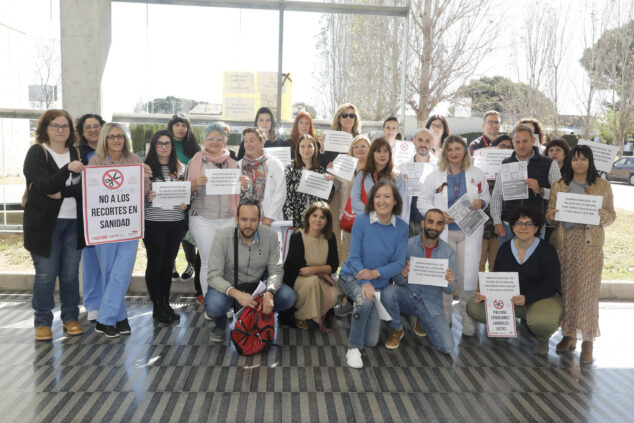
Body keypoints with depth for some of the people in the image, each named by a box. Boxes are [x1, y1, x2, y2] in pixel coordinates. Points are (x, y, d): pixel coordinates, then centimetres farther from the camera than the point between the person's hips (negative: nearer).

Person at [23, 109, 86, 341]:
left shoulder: (77, 154, 11)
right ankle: (42, 322, 13)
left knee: (71, 273, 7)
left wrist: (62, 193, -14)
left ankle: (71, 318, 20)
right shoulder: (37, 152, -1)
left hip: (73, 223, 3)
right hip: (45, 223, -3)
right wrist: (67, 169, -28)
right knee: (46, 274, 0)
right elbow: (44, 185, -15)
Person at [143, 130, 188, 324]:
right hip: (154, 223, -4)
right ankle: (157, 307, 15)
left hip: (176, 222, 4)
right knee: (155, 263, 4)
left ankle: (166, 304, 25)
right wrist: (147, 198, -21)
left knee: (168, 263, 12)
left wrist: (185, 203, -2)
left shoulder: (178, 168, 9)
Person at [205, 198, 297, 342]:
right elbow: (213, 276, -23)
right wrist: (236, 294, -40)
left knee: (288, 297, -21)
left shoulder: (270, 236, -14)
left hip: (257, 285, 3)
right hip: (229, 287, -2)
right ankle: (220, 323, 5)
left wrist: (269, 293, -33)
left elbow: (276, 270, -11)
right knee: (213, 305, -34)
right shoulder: (222, 237, -20)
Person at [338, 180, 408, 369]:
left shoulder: (402, 227, -9)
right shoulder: (361, 220, -15)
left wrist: (375, 273, -28)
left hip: (380, 282, 3)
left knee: (372, 341, 5)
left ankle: (355, 307, 35)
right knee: (365, 300, -38)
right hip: (352, 276, -3)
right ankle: (353, 348, -17)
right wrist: (365, 282, -32)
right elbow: (354, 257, -16)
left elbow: (399, 262, -12)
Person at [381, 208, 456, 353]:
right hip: (407, 296, -1)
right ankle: (396, 329, -2)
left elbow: (449, 290, 0)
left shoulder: (448, 252, -3)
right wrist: (403, 275, -31)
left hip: (431, 303, 2)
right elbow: (397, 280, -7)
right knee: (388, 291, -33)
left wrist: (450, 282, -24)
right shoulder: (408, 245, -8)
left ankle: (422, 322, 21)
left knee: (447, 347, -12)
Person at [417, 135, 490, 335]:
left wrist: (481, 202, -5)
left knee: (468, 274, -3)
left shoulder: (477, 173, 9)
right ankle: (444, 317, 19)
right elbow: (422, 202, 6)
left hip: (469, 231, 0)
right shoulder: (435, 176, 6)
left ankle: (467, 317, 14)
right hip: (443, 232, 0)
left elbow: (486, 196, 19)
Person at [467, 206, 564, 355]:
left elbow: (552, 286, -12)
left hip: (541, 298, -4)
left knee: (541, 321, -39)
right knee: (473, 307, -17)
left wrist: (526, 298, -27)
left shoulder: (547, 250, -8)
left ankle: (543, 339, 2)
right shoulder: (505, 248, 4)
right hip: (508, 299, 4)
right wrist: (484, 293, -16)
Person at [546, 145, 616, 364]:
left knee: (587, 289, -4)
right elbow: (550, 215, 12)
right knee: (566, 288, 4)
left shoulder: (603, 185, 8)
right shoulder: (559, 185, 11)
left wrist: (604, 216, -12)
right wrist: (551, 216, -10)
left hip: (590, 241, -2)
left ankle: (588, 341, 4)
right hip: (564, 240, 2)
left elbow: (612, 215, 9)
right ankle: (569, 334, 17)